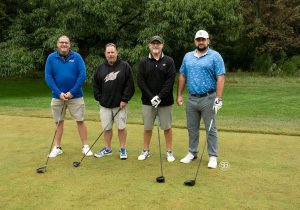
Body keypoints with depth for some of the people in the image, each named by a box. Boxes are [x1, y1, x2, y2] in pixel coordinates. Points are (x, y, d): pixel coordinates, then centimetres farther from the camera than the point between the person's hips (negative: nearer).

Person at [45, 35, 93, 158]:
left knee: (80, 121, 2)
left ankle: (85, 146, 12)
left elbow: (82, 76, -9)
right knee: (58, 122, 10)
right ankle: (57, 147, 21)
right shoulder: (51, 58, -1)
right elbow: (48, 77, -4)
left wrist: (72, 92, -14)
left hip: (75, 96, -1)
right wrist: (59, 93, -13)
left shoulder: (77, 57, -3)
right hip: (57, 96, 1)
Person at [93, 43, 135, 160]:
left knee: (121, 127, 4)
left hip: (120, 104, -3)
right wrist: (99, 98, 3)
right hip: (105, 105, 3)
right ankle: (107, 149, 25)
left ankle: (123, 149, 18)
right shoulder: (101, 68, 8)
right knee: (107, 128, 10)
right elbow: (95, 85, 13)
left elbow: (130, 84, -7)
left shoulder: (125, 66, -4)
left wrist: (125, 99, -11)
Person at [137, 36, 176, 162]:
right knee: (147, 128, 9)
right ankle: (146, 151, 23)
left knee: (167, 127, 6)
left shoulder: (169, 61, 0)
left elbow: (170, 81, -8)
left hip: (165, 102, -1)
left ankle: (169, 152, 19)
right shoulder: (143, 62, 4)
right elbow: (140, 81, -4)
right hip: (148, 102, 1)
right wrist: (151, 97, -14)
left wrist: (160, 97, -17)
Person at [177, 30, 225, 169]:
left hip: (208, 98, -5)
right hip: (191, 98, 5)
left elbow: (220, 78, -10)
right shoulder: (188, 57, 10)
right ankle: (192, 153, 26)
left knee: (211, 129, 2)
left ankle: (213, 156, 10)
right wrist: (179, 95, 8)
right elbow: (182, 76, 14)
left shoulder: (215, 56, -5)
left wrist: (218, 99, -17)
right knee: (192, 128, 12)